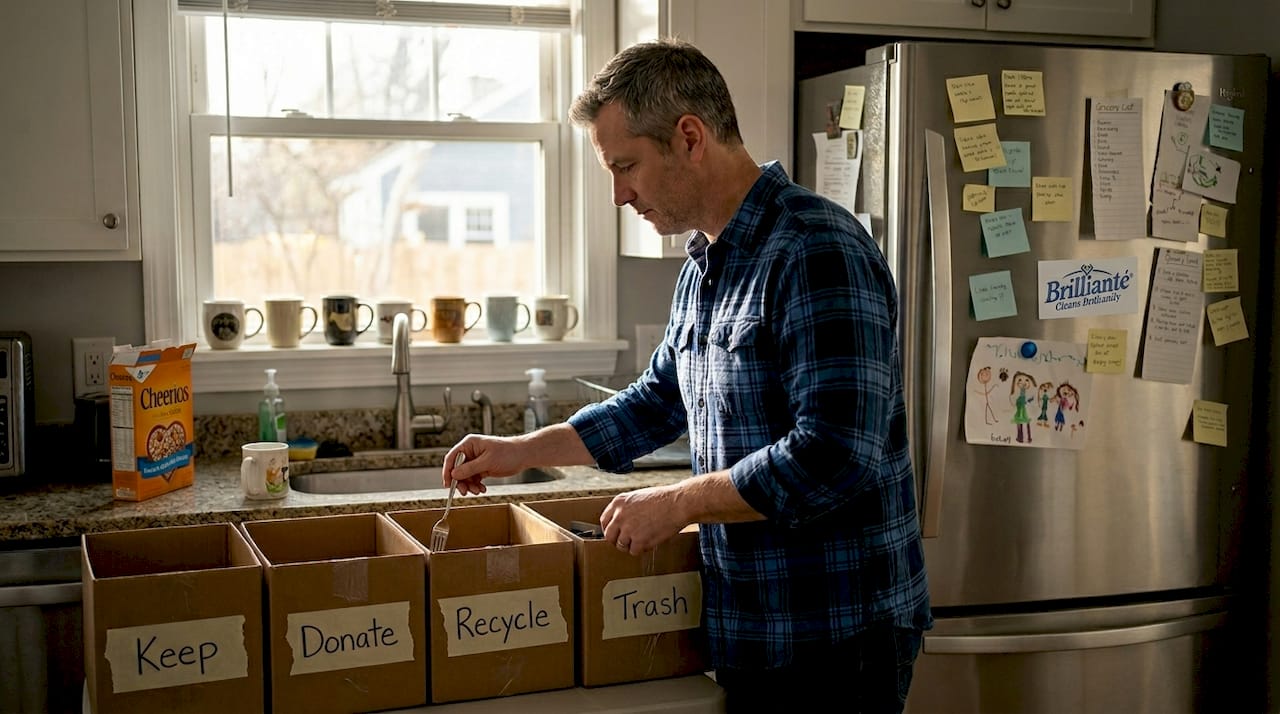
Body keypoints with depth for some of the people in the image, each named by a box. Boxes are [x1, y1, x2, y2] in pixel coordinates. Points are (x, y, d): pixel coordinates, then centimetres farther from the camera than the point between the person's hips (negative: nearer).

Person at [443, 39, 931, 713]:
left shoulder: (817, 252, -21)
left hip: (834, 638, -8)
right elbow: (658, 401, 22)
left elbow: (834, 455, -28)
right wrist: (520, 451, 17)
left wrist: (676, 503, -18)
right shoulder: (703, 265, 10)